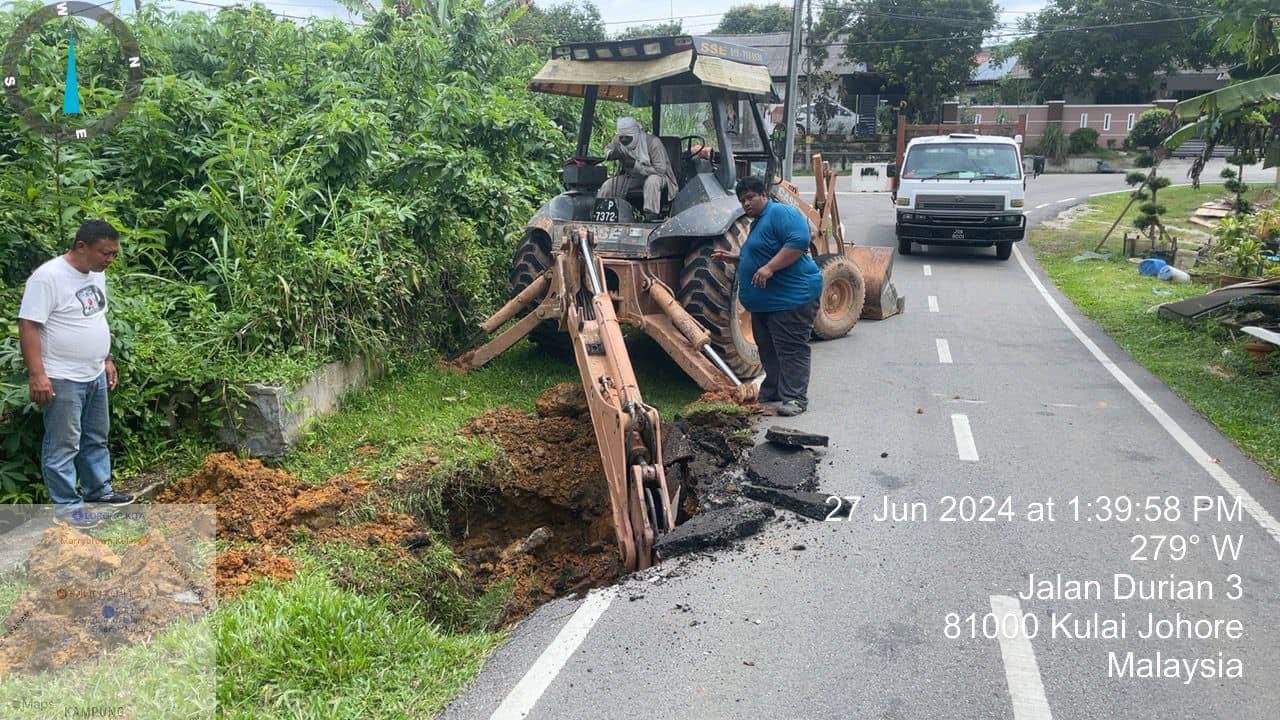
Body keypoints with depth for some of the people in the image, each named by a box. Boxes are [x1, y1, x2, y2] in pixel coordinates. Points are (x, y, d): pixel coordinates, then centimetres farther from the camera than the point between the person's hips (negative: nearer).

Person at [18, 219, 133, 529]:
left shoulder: (97, 274, 6)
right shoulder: (48, 277, -19)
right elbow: (28, 326, -20)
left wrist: (107, 359, 19)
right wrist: (37, 375, -23)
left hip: (95, 376, 8)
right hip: (63, 379, -8)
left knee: (96, 438, 19)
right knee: (63, 444, 2)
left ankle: (98, 489, 33)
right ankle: (66, 506, 11)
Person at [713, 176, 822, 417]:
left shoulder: (780, 213, -12)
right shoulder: (758, 222, 21)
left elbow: (799, 242, -25)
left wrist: (769, 268, -28)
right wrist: (734, 257, 21)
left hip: (791, 297, -11)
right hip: (764, 301, 11)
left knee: (791, 350, -8)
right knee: (768, 351, 15)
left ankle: (794, 398, -4)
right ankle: (771, 393, 24)